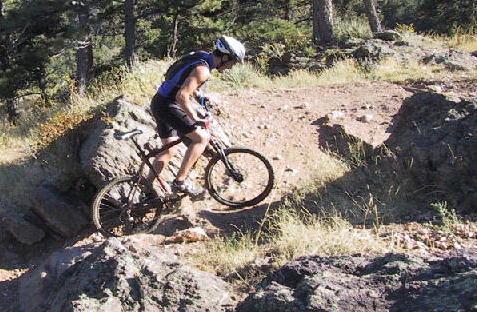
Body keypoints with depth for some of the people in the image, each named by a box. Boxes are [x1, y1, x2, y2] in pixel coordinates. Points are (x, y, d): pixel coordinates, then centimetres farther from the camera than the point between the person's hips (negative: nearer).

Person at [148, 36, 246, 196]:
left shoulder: (198, 56, 9)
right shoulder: (203, 69, -20)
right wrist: (196, 119, -26)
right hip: (168, 106, -10)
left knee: (170, 150, 16)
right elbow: (182, 96, -29)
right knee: (202, 137, -12)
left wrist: (199, 96, 31)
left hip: (159, 103, 10)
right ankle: (180, 182, -11)